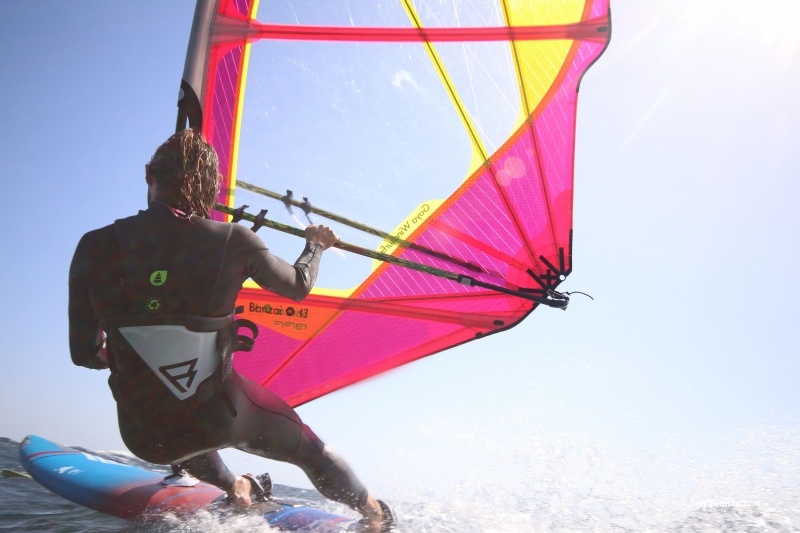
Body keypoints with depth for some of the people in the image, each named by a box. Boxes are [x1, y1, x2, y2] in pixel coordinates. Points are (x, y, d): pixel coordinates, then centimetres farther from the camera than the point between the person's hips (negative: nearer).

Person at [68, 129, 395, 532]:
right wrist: (315, 244, 23)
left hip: (146, 435, 2)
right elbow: (299, 287, 2)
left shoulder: (95, 248, -13)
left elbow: (84, 354, -3)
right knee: (304, 445, 28)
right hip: (223, 415, -1)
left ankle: (234, 488, 51)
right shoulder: (231, 242, -16)